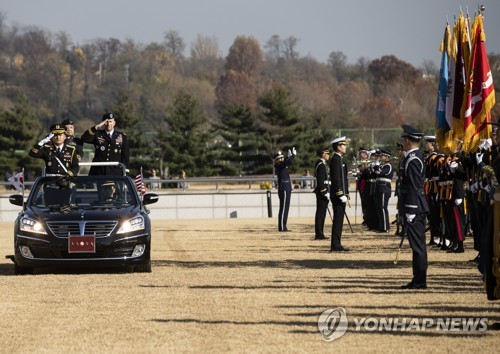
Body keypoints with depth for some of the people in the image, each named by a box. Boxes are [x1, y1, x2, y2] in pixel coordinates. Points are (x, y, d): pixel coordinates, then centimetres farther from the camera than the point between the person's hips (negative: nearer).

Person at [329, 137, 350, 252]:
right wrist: (341, 195, -23)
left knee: (338, 220, 11)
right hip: (338, 195, -10)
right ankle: (336, 246, -8)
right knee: (338, 220, -8)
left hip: (338, 196, 10)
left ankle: (336, 245, 14)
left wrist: (344, 194, 23)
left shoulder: (338, 159, 18)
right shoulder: (336, 159, -14)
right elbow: (336, 179, -21)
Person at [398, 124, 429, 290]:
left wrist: (410, 213, -21)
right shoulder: (418, 156, 14)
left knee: (417, 244, -7)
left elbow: (413, 187, -21)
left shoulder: (412, 160, -17)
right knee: (418, 244, 12)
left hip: (414, 208, -10)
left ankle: (419, 281, -5)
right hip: (420, 208, 10)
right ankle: (419, 280, 17)